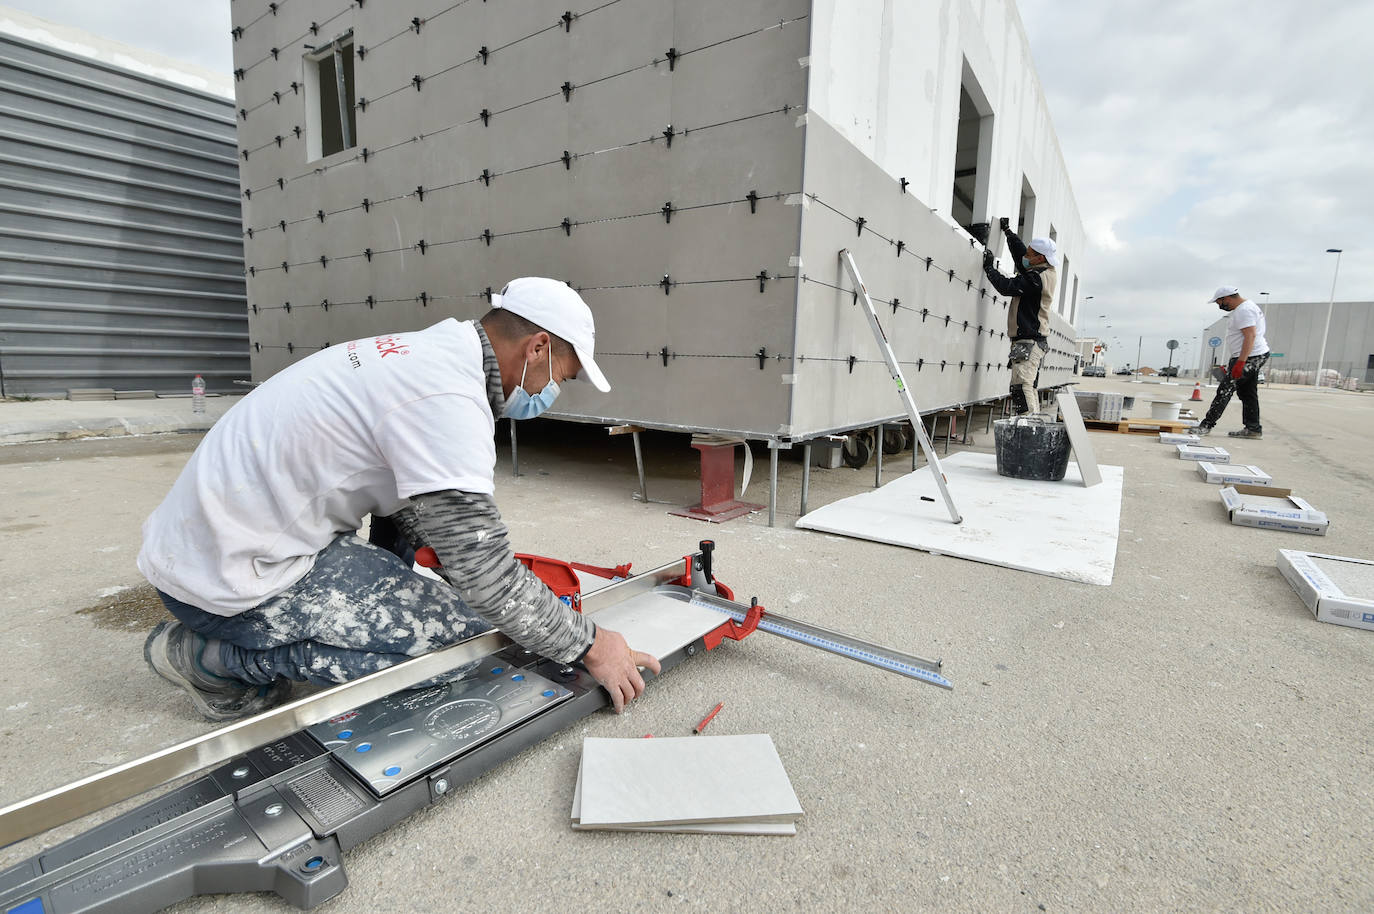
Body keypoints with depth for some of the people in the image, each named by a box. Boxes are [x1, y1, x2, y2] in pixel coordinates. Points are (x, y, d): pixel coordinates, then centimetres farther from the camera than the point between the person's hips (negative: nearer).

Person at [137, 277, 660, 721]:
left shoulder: (424, 352, 7)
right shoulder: (449, 396, -25)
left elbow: (408, 511, 13)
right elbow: (481, 570, -25)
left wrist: (514, 583, 10)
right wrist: (587, 645, -11)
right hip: (231, 574, -10)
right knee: (461, 637, -14)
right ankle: (219, 658, -1)